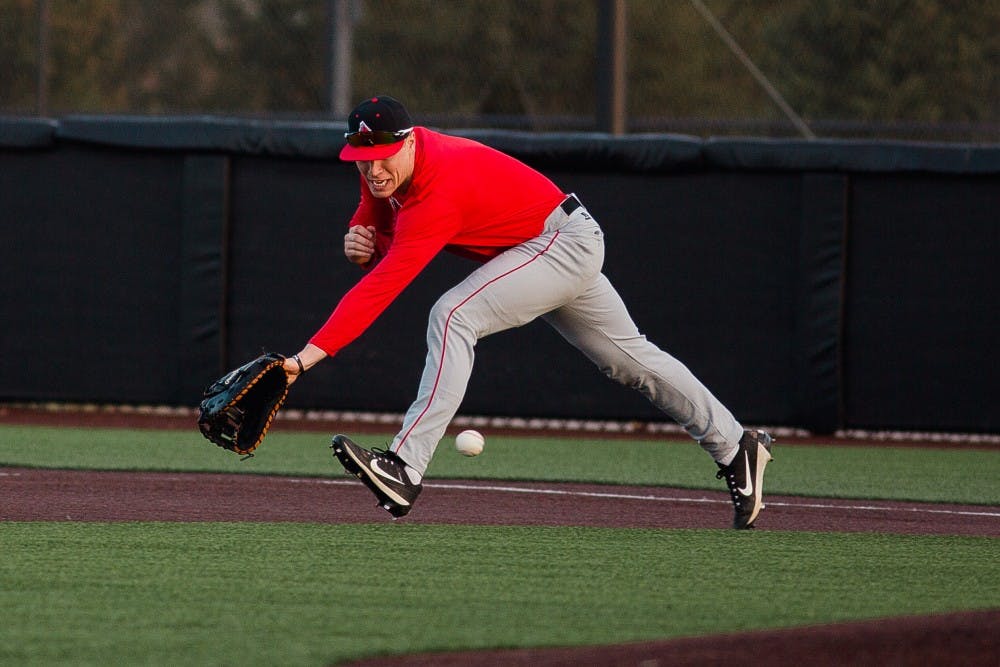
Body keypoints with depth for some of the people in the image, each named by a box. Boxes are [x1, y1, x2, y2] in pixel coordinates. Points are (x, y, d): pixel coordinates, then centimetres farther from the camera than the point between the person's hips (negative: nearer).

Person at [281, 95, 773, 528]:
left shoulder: (438, 191, -34)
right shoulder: (384, 170, -8)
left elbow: (381, 287, -40)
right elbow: (372, 224, 8)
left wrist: (309, 355, -44)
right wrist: (358, 244, -19)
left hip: (566, 243, -11)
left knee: (452, 316, -27)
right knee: (630, 358, 20)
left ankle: (405, 469, -33)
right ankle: (735, 448, 33)